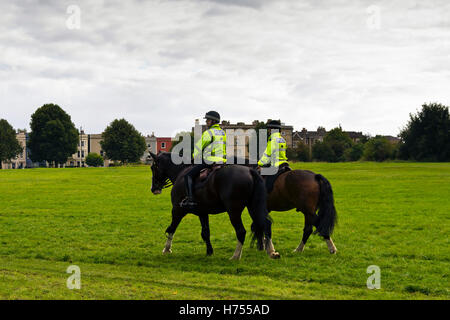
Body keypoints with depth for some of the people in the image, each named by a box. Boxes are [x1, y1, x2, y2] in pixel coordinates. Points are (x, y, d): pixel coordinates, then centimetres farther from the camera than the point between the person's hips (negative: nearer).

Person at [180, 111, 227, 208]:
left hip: (209, 161, -8)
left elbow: (198, 148, -4)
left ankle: (190, 199, -18)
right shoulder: (223, 132, 16)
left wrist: (195, 158, 14)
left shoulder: (208, 133, -9)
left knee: (188, 175, -6)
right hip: (221, 162, 8)